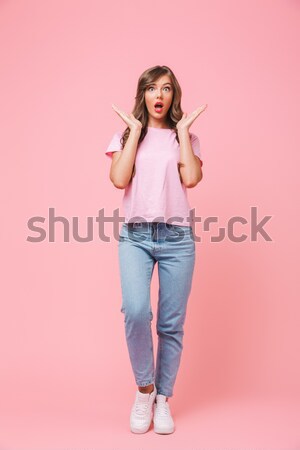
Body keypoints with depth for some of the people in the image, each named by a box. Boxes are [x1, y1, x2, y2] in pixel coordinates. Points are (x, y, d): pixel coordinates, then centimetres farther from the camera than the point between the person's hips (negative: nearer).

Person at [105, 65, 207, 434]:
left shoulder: (185, 137, 12)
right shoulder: (125, 135, 12)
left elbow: (191, 178, -8)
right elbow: (119, 179, -6)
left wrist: (183, 130, -1)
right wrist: (136, 131, -2)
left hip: (177, 237, 1)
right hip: (135, 236, -1)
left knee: (172, 323, 3)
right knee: (136, 310, -21)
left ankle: (162, 398, 22)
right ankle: (144, 387, 5)